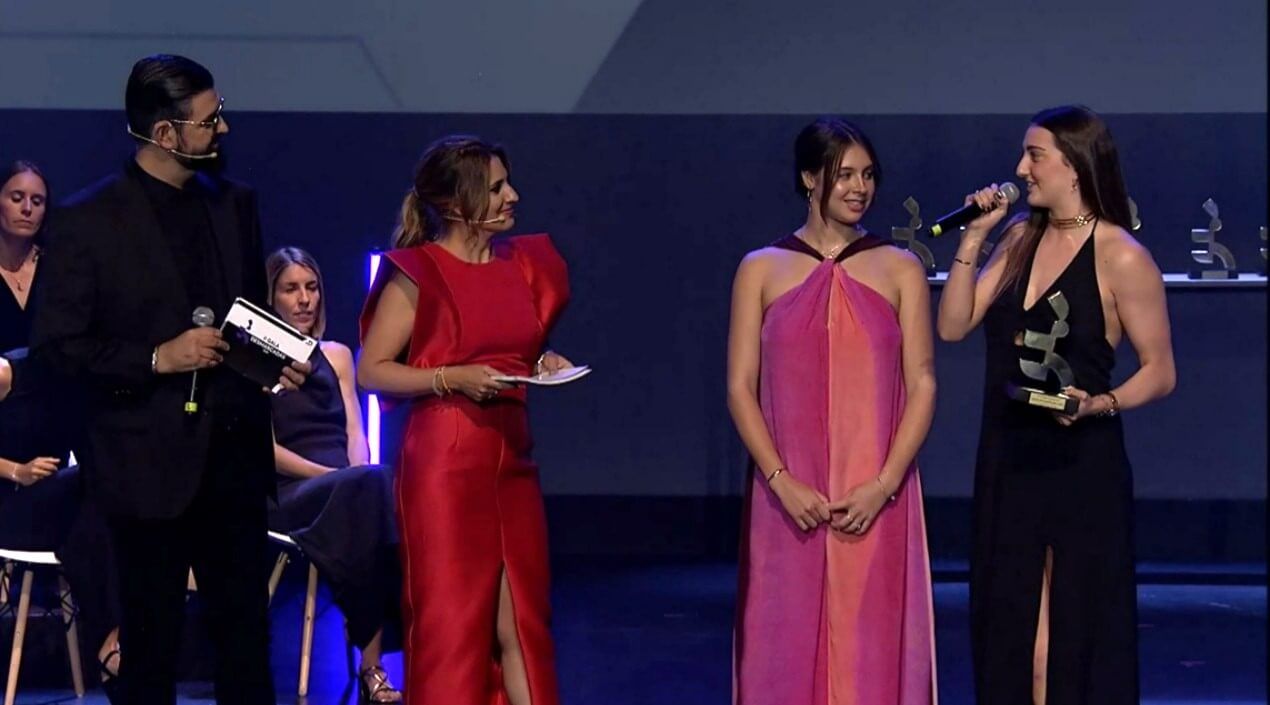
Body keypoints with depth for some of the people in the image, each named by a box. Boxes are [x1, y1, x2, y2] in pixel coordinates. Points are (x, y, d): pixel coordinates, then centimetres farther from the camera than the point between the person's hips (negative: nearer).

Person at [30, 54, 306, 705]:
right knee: (150, 647, 6)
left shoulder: (235, 204, 8)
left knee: (246, 630, 9)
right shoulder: (88, 221, -8)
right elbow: (55, 344, -9)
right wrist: (156, 359, -18)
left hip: (234, 456, 5)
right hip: (149, 462, -5)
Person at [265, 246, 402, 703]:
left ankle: (375, 665, -40)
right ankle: (372, 666, -41)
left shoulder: (336, 356, 25)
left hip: (345, 489, 4)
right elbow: (267, 448, -1)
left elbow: (355, 433, 13)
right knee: (375, 486, -36)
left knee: (371, 486, -35)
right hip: (288, 494, -4)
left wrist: (359, 474, -10)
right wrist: (332, 475, -14)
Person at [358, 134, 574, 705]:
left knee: (521, 623, 6)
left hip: (512, 463, 6)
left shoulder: (524, 265, 12)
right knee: (449, 621, 0)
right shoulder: (416, 274, -6)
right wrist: (452, 379, -18)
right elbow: (371, 370, -8)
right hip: (445, 465, -6)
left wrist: (546, 366, 5)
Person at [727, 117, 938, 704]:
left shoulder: (900, 271, 7)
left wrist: (883, 485, -10)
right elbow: (740, 387, 2)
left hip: (876, 501, 0)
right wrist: (782, 481, -10)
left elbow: (923, 385, 2)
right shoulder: (762, 270, 7)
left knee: (872, 644, 0)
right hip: (788, 499, 0)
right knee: (787, 642, 2)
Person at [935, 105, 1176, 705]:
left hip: (1081, 468, -6)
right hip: (1008, 461, 6)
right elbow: (953, 325, 4)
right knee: (1007, 629, 10)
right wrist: (974, 237, -1)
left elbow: (1160, 371, -7)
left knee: (1079, 631, 0)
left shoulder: (1120, 258, -10)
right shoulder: (1021, 236, 8)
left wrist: (1098, 404, -22)